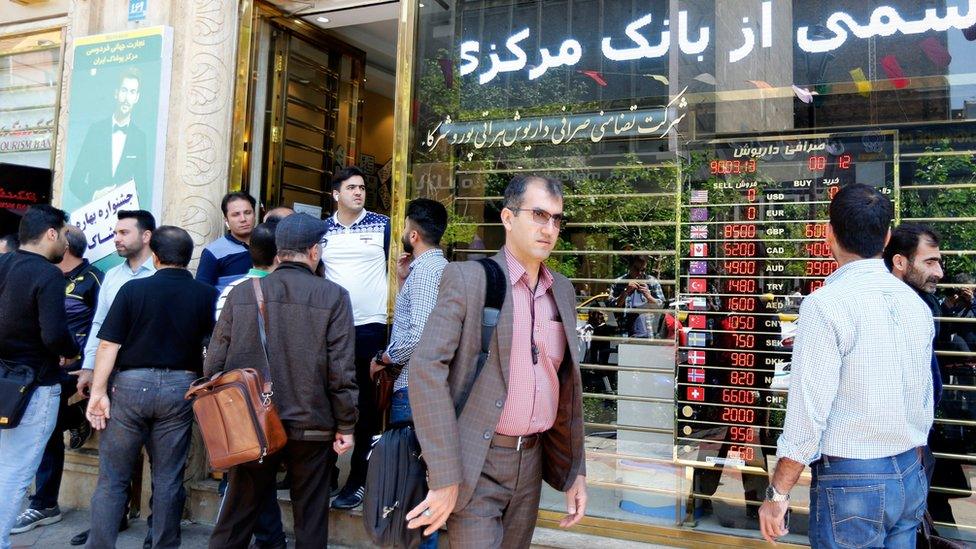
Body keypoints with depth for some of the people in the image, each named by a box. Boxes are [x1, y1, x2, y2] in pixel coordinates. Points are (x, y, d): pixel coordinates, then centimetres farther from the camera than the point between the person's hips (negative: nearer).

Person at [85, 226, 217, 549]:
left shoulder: (134, 289, -4)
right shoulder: (207, 295, -3)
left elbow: (109, 343, -6)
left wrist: (99, 391, -2)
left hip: (131, 385, -1)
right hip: (180, 388, 1)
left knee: (112, 477, 11)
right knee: (168, 479, 10)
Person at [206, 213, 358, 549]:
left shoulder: (241, 294, -1)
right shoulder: (334, 297, -9)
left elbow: (214, 364, 2)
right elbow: (341, 372, -11)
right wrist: (346, 426, -2)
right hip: (312, 429, -2)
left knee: (235, 519, 17)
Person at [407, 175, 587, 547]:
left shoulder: (563, 290, 8)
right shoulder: (468, 278, -11)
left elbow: (567, 386, 14)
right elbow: (426, 366, -19)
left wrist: (575, 471, 12)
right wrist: (444, 477, -21)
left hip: (531, 461, 6)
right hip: (475, 464, -6)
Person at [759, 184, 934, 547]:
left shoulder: (825, 304, -19)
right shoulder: (916, 304, 5)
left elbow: (808, 413, -20)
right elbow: (924, 407, 12)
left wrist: (777, 495, -11)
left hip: (851, 481, -7)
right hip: (910, 478, 7)